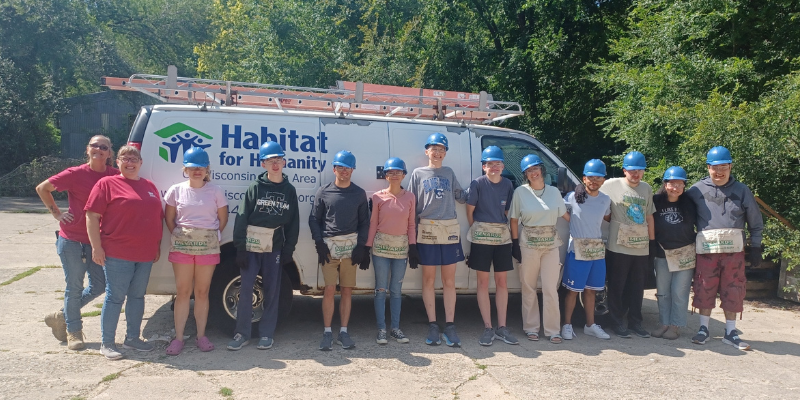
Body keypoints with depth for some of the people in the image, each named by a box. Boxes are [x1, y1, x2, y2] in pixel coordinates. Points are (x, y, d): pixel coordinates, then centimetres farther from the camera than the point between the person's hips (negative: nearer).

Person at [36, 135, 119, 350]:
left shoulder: (115, 176, -3)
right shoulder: (75, 174, -9)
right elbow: (42, 188, 2)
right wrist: (57, 213, -2)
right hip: (72, 239, -3)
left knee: (99, 284, 8)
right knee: (75, 286, 5)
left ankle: (62, 315, 31)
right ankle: (73, 331, 23)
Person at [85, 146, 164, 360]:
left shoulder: (150, 187, 15)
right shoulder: (107, 184, -1)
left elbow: (159, 217, 19)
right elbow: (92, 215, -6)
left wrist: (157, 246, 13)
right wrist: (96, 247, -12)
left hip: (145, 253, 6)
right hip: (117, 253, -5)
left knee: (138, 295, 13)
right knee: (115, 297, -2)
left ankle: (132, 338, 25)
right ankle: (107, 343, 9)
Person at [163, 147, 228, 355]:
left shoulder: (216, 191, 2)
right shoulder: (176, 190, 2)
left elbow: (222, 219, 7)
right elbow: (169, 219, 8)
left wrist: (211, 236, 3)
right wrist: (179, 237, 2)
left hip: (208, 246, 0)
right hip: (182, 246, 0)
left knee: (202, 292, 7)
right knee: (183, 292, 2)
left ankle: (201, 336, 16)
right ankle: (178, 338, 9)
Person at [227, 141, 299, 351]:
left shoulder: (289, 190, 5)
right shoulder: (255, 187, -2)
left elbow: (293, 222, 7)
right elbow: (242, 218, -4)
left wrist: (288, 249, 1)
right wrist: (240, 248, -10)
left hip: (275, 246, 2)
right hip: (251, 244, -1)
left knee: (272, 291, 6)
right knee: (246, 289, -1)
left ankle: (267, 334, 17)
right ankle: (242, 333, 11)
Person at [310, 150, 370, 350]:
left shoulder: (359, 193, 9)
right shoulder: (323, 192, 5)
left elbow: (364, 222, 10)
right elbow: (314, 220, 6)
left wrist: (361, 246, 0)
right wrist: (320, 243, -4)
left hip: (351, 245, 1)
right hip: (329, 244, -1)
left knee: (347, 290, 4)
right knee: (330, 289, -5)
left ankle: (343, 332, 13)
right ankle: (327, 333, 4)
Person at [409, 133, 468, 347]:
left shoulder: (449, 173, 13)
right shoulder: (418, 174, 7)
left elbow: (461, 196, 13)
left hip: (450, 229, 2)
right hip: (427, 230, -1)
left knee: (449, 280, 3)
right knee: (428, 279, 3)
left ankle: (449, 326, 9)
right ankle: (432, 326, 11)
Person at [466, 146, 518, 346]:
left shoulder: (508, 184, 4)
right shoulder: (478, 183, -6)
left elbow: (508, 211, 10)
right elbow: (470, 211, -2)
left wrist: (501, 228, 2)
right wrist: (478, 230, 1)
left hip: (503, 236, 4)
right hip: (481, 237, -3)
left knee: (502, 282, 7)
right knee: (483, 282, 1)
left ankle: (501, 327, 15)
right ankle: (488, 328, 8)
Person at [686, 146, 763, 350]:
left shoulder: (742, 190, 5)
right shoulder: (698, 190, 0)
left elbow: (755, 222, 10)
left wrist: (755, 248, 7)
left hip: (734, 248, 1)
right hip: (706, 248, -1)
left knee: (733, 290, 6)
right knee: (705, 289, 4)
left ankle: (730, 332, 18)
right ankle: (703, 328, 18)